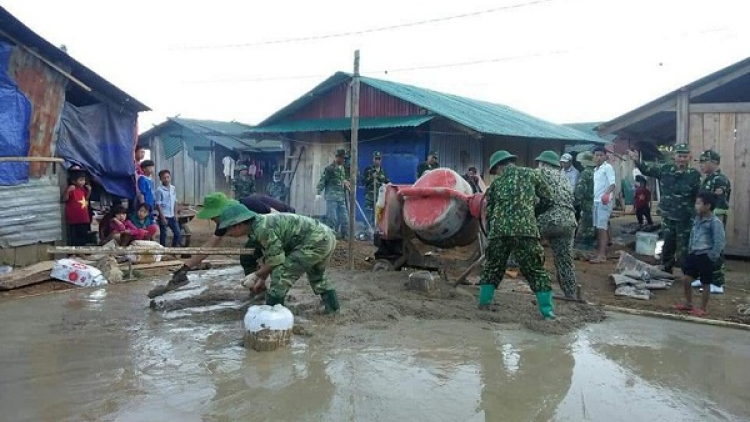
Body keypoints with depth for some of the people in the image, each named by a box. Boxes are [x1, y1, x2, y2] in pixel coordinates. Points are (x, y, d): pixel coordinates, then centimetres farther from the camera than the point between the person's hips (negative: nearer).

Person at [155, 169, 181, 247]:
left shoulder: (173, 188, 5)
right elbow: (158, 204, -11)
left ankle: (175, 247, 22)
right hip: (164, 216, -5)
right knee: (163, 234, 4)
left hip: (172, 216, 5)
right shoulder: (159, 190, -11)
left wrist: (175, 214, 7)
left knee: (177, 233, 8)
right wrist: (162, 217, -14)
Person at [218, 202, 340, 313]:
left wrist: (256, 275, -3)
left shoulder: (262, 228, -18)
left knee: (281, 272, -7)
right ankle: (332, 307, 41)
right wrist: (262, 279, 29)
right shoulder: (259, 226, 12)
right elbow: (270, 255, 22)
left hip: (315, 242, -10)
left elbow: (276, 259, -15)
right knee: (316, 275, 32)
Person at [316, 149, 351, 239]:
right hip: (331, 197, -7)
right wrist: (318, 193, -20)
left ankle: (346, 237, 16)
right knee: (332, 219, -8)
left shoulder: (343, 168, 15)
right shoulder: (329, 168, -6)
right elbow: (322, 181, -11)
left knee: (345, 218, 7)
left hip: (342, 198, 7)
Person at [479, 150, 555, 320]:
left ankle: (483, 304, 22)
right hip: (526, 230, -2)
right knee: (536, 271, 7)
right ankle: (548, 312, 6)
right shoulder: (531, 174, 15)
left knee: (492, 268, 19)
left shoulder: (496, 183, 19)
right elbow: (547, 199, 15)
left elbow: (489, 213, 17)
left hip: (499, 230, 2)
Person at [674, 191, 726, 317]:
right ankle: (688, 304, 25)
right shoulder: (697, 219, 8)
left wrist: (712, 257, -17)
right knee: (686, 279, 9)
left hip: (706, 257, -8)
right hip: (694, 254, 8)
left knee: (705, 283, 6)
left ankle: (702, 309, 17)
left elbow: (720, 243, -18)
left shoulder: (715, 222, -17)